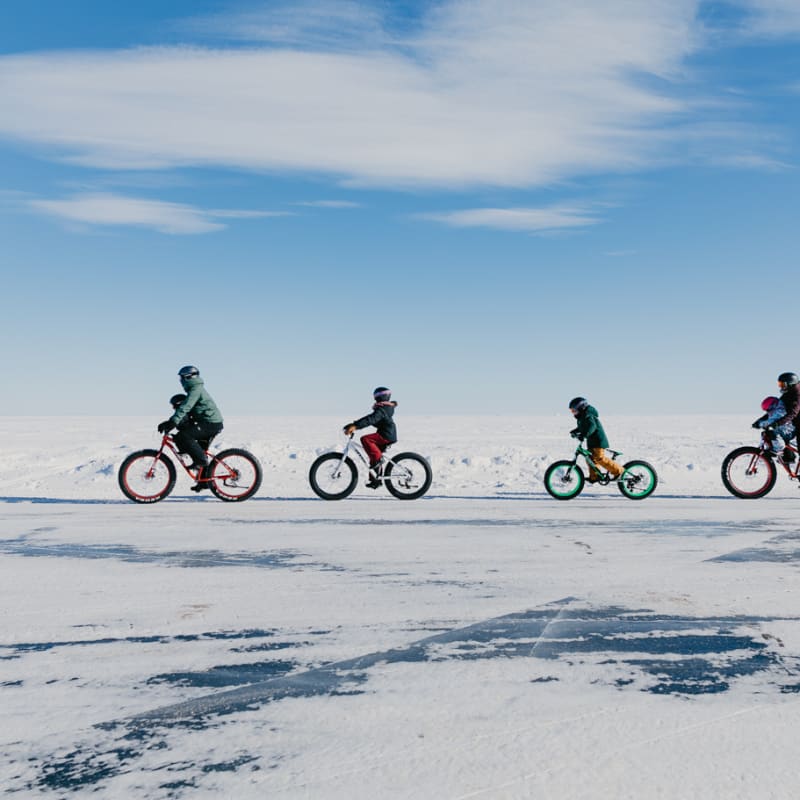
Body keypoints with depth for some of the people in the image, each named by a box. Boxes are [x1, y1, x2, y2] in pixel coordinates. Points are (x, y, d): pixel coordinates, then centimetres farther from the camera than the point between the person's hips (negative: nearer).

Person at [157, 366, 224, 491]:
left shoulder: (196, 389, -11)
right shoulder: (195, 389, 22)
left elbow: (185, 407, -24)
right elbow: (186, 409, 23)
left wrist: (172, 422, -31)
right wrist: (170, 422, 16)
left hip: (210, 423, -11)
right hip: (212, 424, 11)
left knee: (182, 436, -21)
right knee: (200, 451, 15)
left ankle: (200, 460, -15)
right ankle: (203, 481, 21)